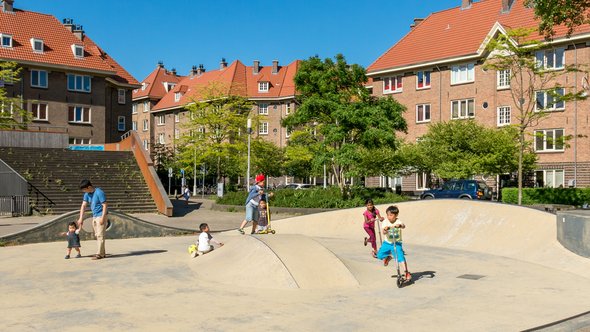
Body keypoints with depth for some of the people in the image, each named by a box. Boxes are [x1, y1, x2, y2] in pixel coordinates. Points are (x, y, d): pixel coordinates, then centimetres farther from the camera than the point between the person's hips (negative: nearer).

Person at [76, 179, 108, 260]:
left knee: (100, 235, -8)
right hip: (94, 217, 8)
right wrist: (81, 218, -1)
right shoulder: (87, 194, 6)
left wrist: (102, 218, -21)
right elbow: (83, 205, 4)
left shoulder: (99, 193, -17)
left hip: (100, 216, -8)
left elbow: (104, 205, -17)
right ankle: (102, 253, 17)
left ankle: (100, 254, -6)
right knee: (97, 235, 11)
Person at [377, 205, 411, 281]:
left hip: (397, 243, -3)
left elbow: (403, 226, -35)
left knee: (401, 257, -17)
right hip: (387, 242, 3)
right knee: (380, 255, -2)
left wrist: (400, 225, -58)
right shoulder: (386, 222, -10)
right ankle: (388, 257, 31)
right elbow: (384, 233, -20)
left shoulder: (398, 222, -14)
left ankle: (406, 272, -9)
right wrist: (385, 230, -43)